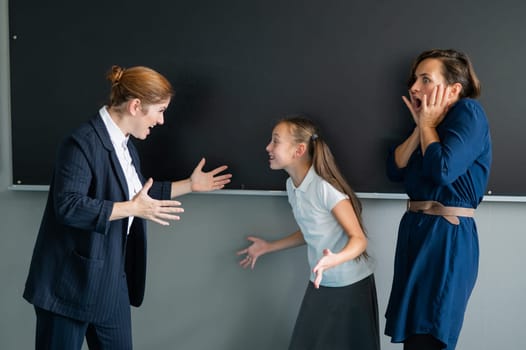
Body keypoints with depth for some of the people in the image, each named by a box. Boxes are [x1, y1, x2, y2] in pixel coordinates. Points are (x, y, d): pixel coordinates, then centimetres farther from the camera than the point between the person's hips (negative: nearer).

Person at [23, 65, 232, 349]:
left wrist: (189, 185, 22)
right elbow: (68, 206, -27)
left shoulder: (125, 145, 11)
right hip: (72, 279, -9)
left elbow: (138, 193, 23)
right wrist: (132, 209, -25)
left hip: (112, 279, 9)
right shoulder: (83, 142, -19)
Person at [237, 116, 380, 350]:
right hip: (321, 284, 7)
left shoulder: (325, 186, -24)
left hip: (350, 285, -7)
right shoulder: (292, 184, 0)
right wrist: (268, 247, 19)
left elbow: (359, 239, -23)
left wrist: (335, 259, -43)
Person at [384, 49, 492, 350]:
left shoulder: (469, 112, -10)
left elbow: (444, 170, -23)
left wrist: (428, 126, -8)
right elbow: (395, 170, 9)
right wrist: (419, 127, 1)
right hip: (415, 229, 9)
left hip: (447, 235, -9)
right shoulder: (431, 121, 15)